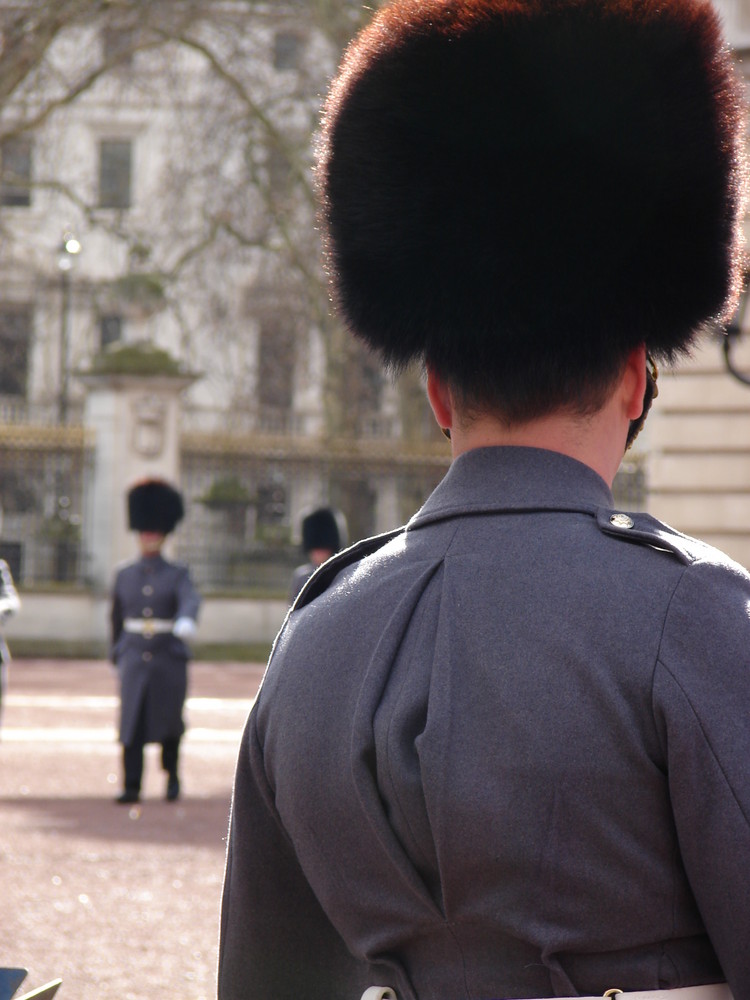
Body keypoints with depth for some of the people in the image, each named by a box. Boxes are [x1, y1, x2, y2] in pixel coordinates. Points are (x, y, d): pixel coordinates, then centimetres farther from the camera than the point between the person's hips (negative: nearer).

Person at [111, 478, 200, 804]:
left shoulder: (177, 575, 0)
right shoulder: (124, 576, 8)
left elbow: (191, 601, -21)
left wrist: (186, 621, -44)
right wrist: (117, 656, 24)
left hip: (169, 660, -1)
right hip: (134, 660, 1)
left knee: (169, 722, 6)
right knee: (131, 725, -9)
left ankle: (172, 773, 31)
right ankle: (132, 787, -11)